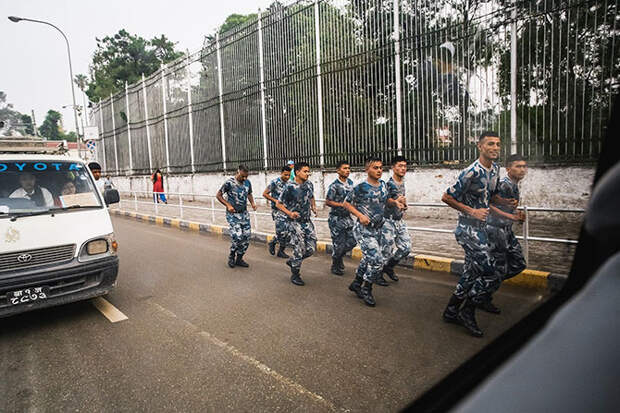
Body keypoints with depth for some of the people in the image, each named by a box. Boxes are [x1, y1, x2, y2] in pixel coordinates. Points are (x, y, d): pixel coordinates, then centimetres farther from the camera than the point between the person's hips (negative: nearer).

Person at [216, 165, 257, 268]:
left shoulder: (247, 182, 2)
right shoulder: (229, 183, -15)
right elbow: (218, 195, -7)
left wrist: (252, 203, 1)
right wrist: (228, 205, -18)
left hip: (244, 213, 6)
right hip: (233, 214, -6)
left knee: (246, 236, 2)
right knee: (237, 236, -15)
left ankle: (239, 259, 20)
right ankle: (231, 256, 12)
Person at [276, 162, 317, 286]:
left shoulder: (309, 185, 5)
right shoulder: (289, 187, -13)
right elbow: (279, 204, -6)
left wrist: (314, 207, 4)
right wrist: (290, 213, -20)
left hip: (307, 221, 6)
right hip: (295, 222, -6)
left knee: (311, 249, 6)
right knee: (299, 249, -2)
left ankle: (292, 261, 31)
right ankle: (295, 275, 19)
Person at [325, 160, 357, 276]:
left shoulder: (350, 183, 6)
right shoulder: (334, 186, -15)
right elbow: (327, 202, -14)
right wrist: (343, 205, -20)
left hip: (347, 217, 7)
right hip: (336, 218, -7)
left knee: (352, 241, 8)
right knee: (338, 243, 1)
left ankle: (339, 256, 35)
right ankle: (335, 266, 22)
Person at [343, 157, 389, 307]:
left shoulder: (383, 185, 6)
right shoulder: (361, 188, -14)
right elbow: (347, 203, -6)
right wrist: (360, 215, -17)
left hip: (377, 229, 8)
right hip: (364, 229, -7)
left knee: (369, 258, 18)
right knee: (377, 260, -12)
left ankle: (357, 283, 37)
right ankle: (366, 289, 8)